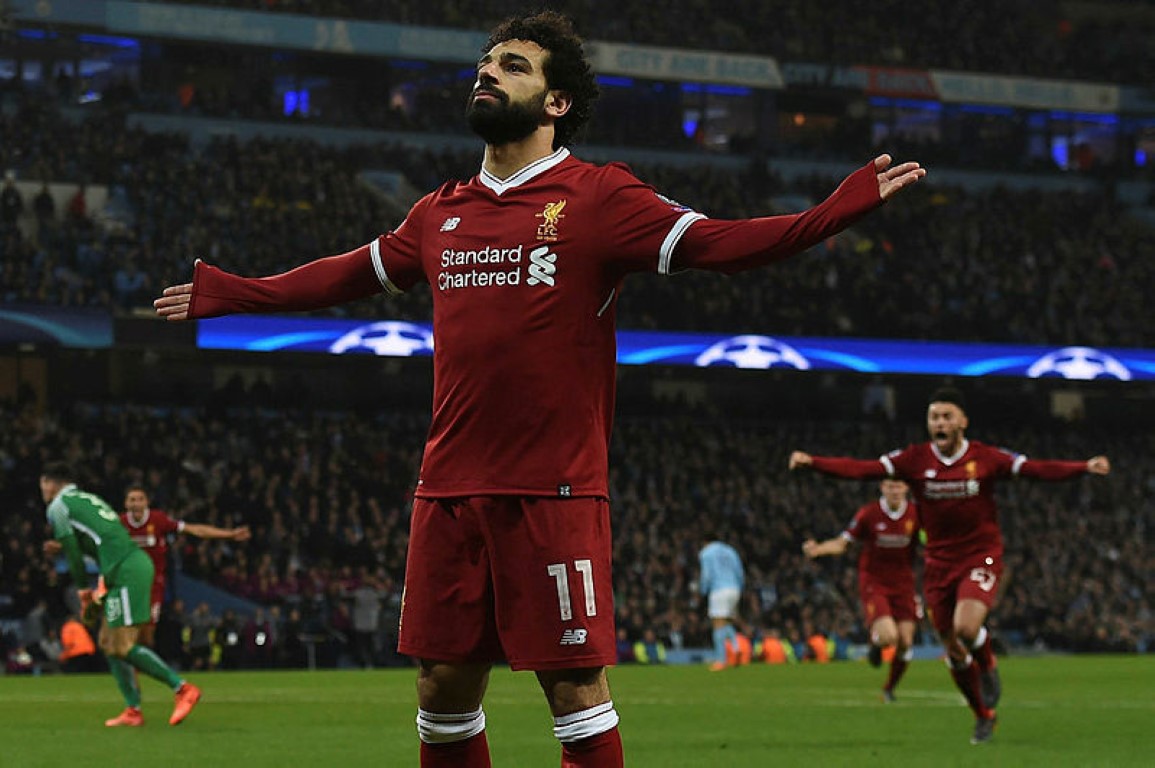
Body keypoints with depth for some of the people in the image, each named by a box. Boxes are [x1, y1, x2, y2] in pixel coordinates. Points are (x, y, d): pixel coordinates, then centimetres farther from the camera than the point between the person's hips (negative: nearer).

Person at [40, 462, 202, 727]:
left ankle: (182, 688, -9)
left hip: (125, 571, -9)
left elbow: (72, 551, 1)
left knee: (123, 647, -8)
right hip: (137, 563, 9)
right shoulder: (88, 498, 27)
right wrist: (105, 583, 19)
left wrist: (82, 588, 13)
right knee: (108, 642, 13)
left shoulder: (58, 507, 2)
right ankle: (133, 710, 9)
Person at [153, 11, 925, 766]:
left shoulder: (597, 198, -2)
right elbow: (348, 275, 29)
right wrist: (224, 292, 35)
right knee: (443, 686, 8)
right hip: (449, 491, 5)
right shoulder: (442, 213, 14)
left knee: (576, 684, -4)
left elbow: (715, 242, -10)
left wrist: (844, 206, -22)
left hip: (554, 492, -5)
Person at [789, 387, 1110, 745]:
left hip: (981, 557, -3)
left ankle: (988, 665, 6)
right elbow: (862, 469, -12)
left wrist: (1085, 467, -28)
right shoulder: (914, 459, -4)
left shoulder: (985, 458, -8)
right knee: (954, 651, 8)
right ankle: (984, 716, 30)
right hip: (939, 564, 3)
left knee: (966, 627, -28)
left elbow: (1037, 469, -14)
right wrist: (813, 462, -24)